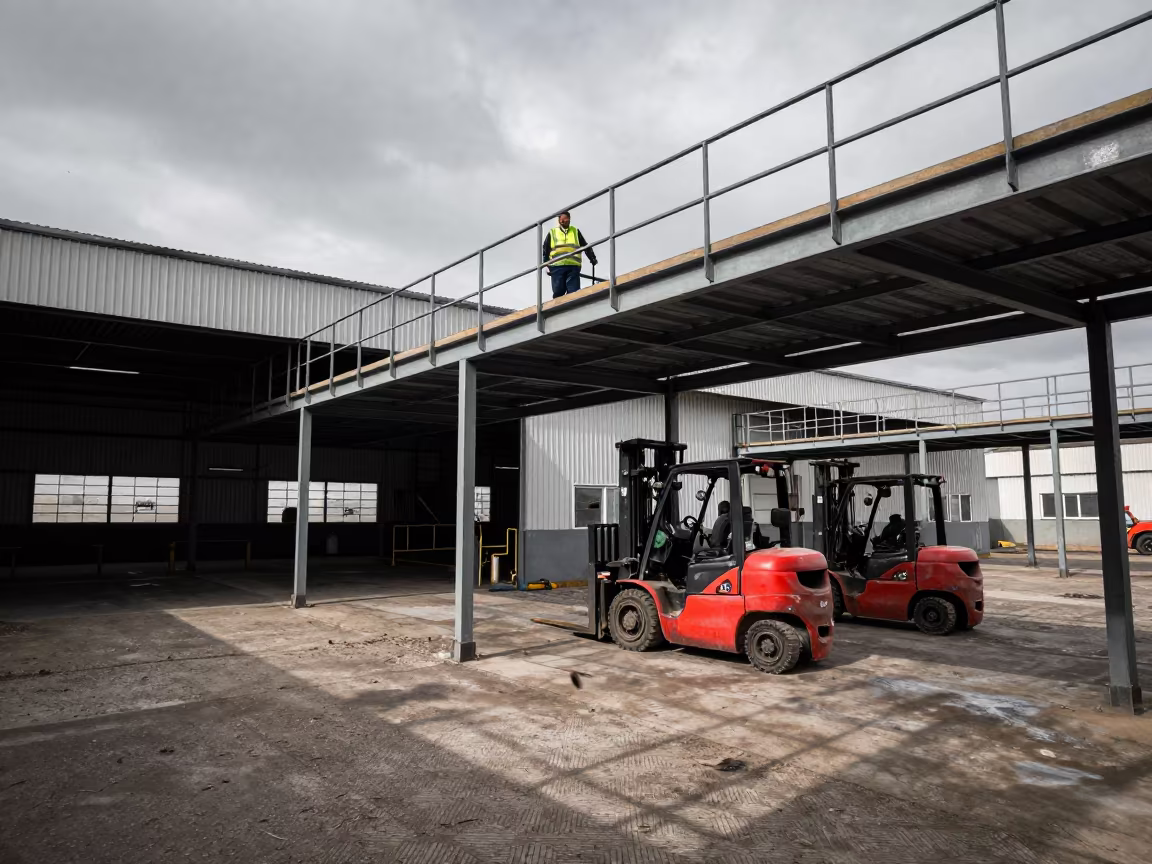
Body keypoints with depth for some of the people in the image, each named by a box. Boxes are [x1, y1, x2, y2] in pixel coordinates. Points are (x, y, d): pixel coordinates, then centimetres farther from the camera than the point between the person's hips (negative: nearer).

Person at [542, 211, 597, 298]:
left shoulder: (576, 232, 20)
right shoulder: (552, 233, 16)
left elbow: (586, 246, 21)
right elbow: (545, 250, 14)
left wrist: (592, 258, 8)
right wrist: (546, 266, 4)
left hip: (573, 266, 1)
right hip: (557, 266, -1)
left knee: (574, 292, -9)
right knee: (558, 293, -5)